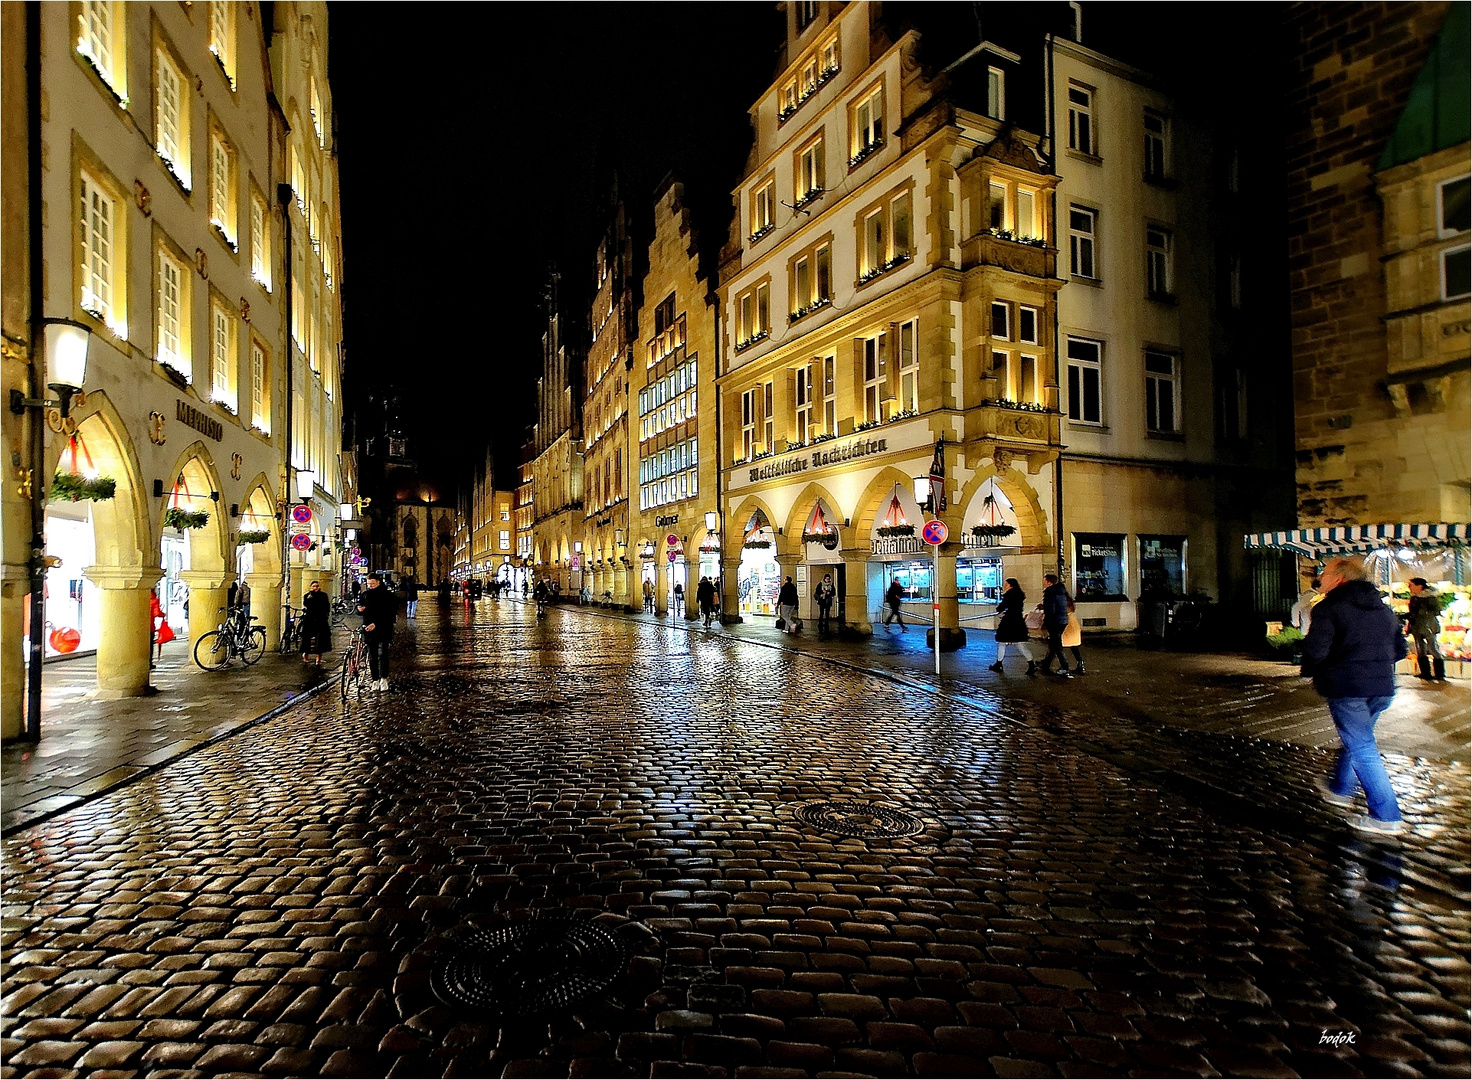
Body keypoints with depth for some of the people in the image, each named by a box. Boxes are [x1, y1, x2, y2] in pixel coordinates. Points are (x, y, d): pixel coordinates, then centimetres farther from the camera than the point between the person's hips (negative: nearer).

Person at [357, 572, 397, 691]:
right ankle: (375, 680, 12)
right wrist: (360, 609, -3)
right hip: (369, 630, 4)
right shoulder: (365, 596, 12)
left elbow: (390, 615, -10)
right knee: (372, 657, 6)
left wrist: (376, 624, -20)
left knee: (382, 654, -14)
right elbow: (360, 611, 22)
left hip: (383, 630, -4)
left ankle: (383, 679, -12)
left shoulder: (388, 596, -3)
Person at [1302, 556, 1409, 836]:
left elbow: (1315, 650, -18)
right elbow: (1400, 649, 17)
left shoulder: (1328, 608, -11)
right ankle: (1340, 789, 39)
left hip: (1346, 687, -8)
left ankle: (1386, 816, 0)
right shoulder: (1384, 609, 13)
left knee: (1361, 748, -2)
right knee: (1355, 738, 23)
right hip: (1383, 687, 8)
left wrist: (1310, 671, 1)